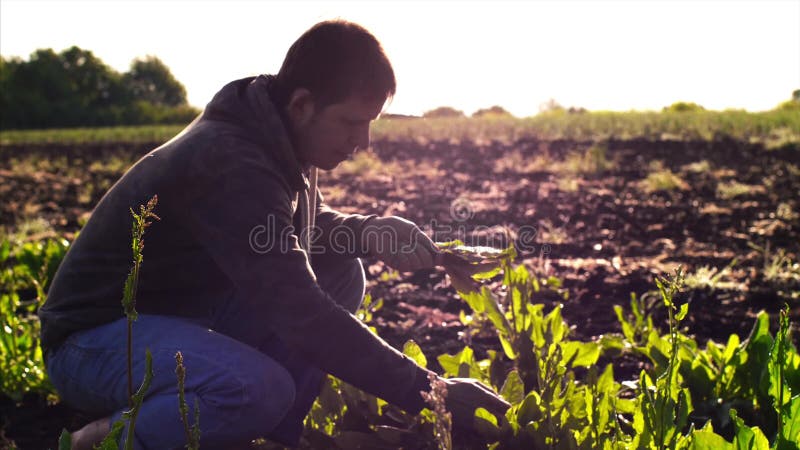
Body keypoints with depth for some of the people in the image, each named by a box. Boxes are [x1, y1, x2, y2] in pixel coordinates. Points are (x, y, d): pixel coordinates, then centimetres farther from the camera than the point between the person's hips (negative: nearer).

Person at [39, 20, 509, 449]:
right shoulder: (232, 167, -30)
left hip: (187, 315, 9)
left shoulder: (278, 142, -1)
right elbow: (302, 315, -34)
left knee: (341, 272, -2)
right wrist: (425, 391, -30)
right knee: (262, 390, -35)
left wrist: (368, 231, -7)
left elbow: (307, 225, 17)